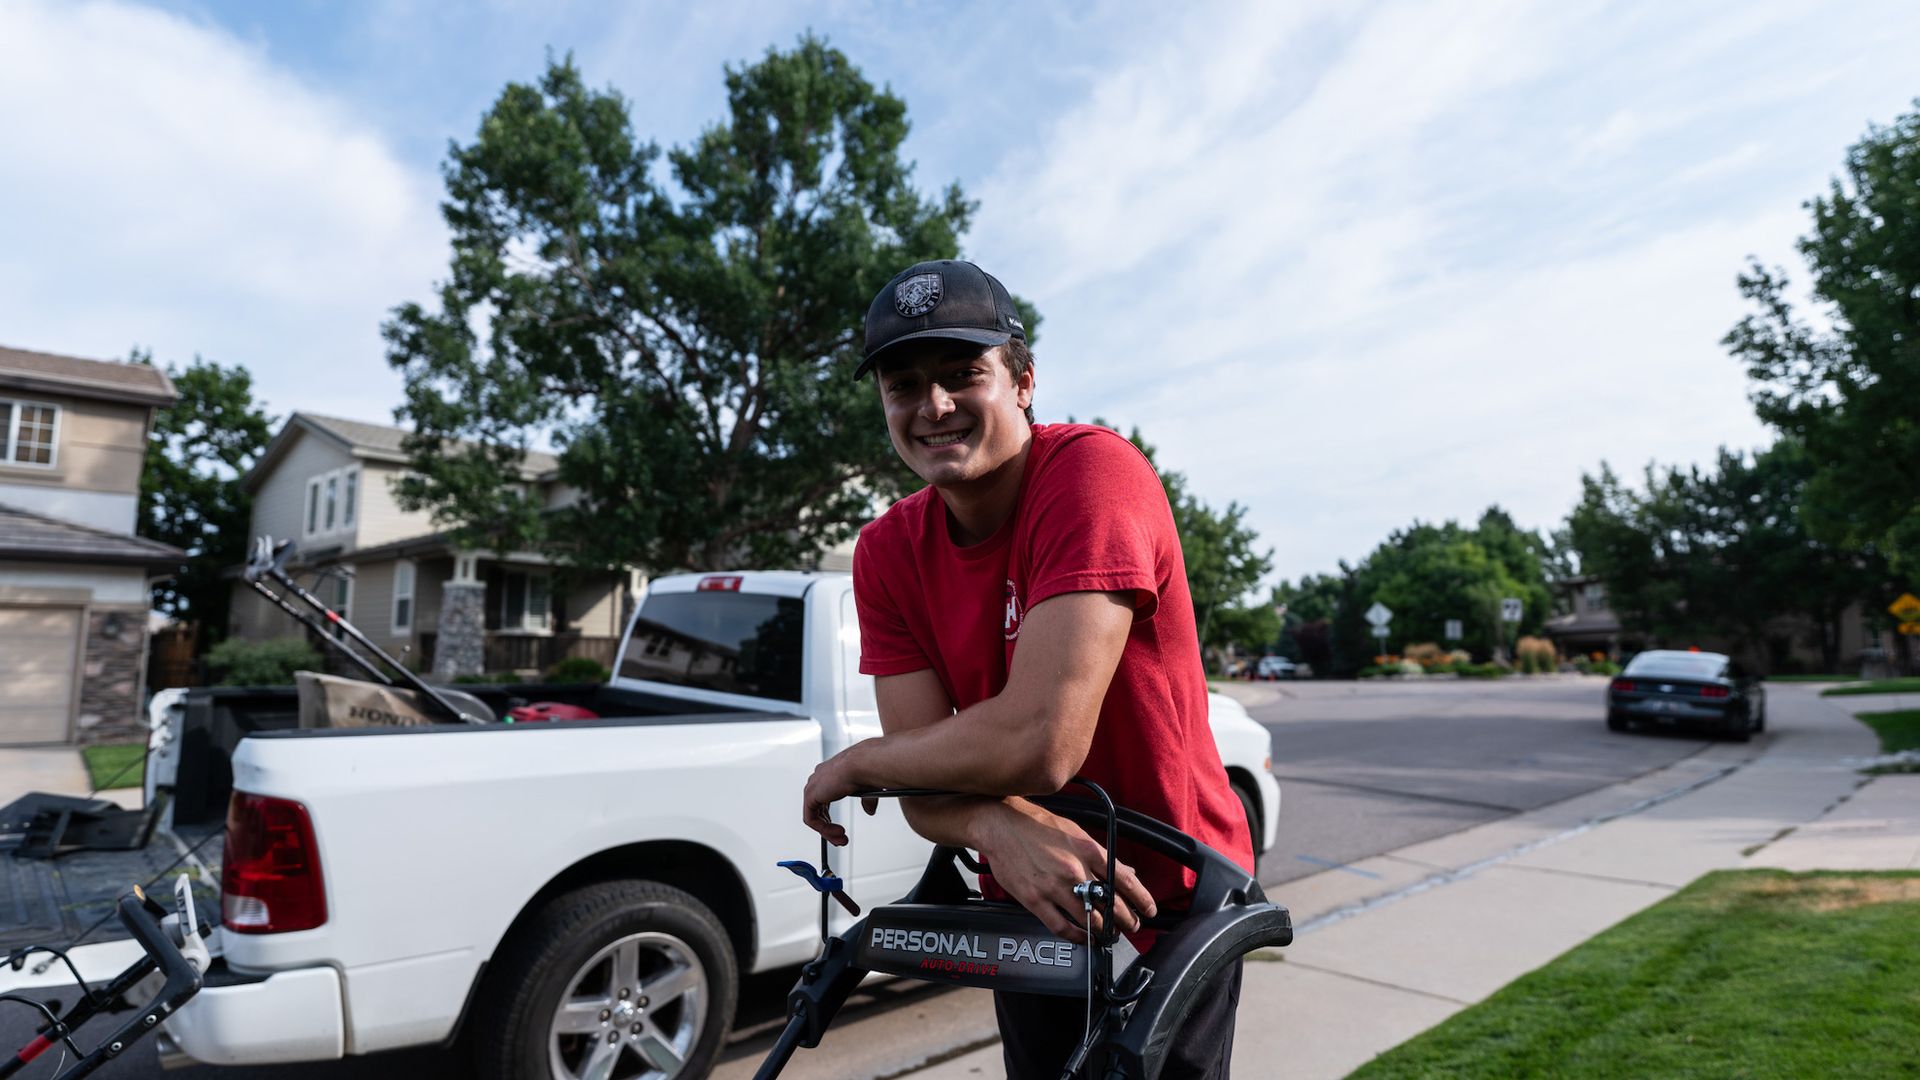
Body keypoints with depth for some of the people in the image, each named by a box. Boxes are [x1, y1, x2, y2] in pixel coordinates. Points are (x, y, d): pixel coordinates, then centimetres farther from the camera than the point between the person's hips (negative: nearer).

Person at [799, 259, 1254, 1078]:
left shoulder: (1093, 471, -26)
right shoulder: (887, 552, -8)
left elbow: (1042, 741, -34)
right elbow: (928, 791, -12)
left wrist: (853, 764, -17)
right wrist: (1000, 829, -35)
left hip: (1169, 898, -5)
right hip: (1028, 905, 5)